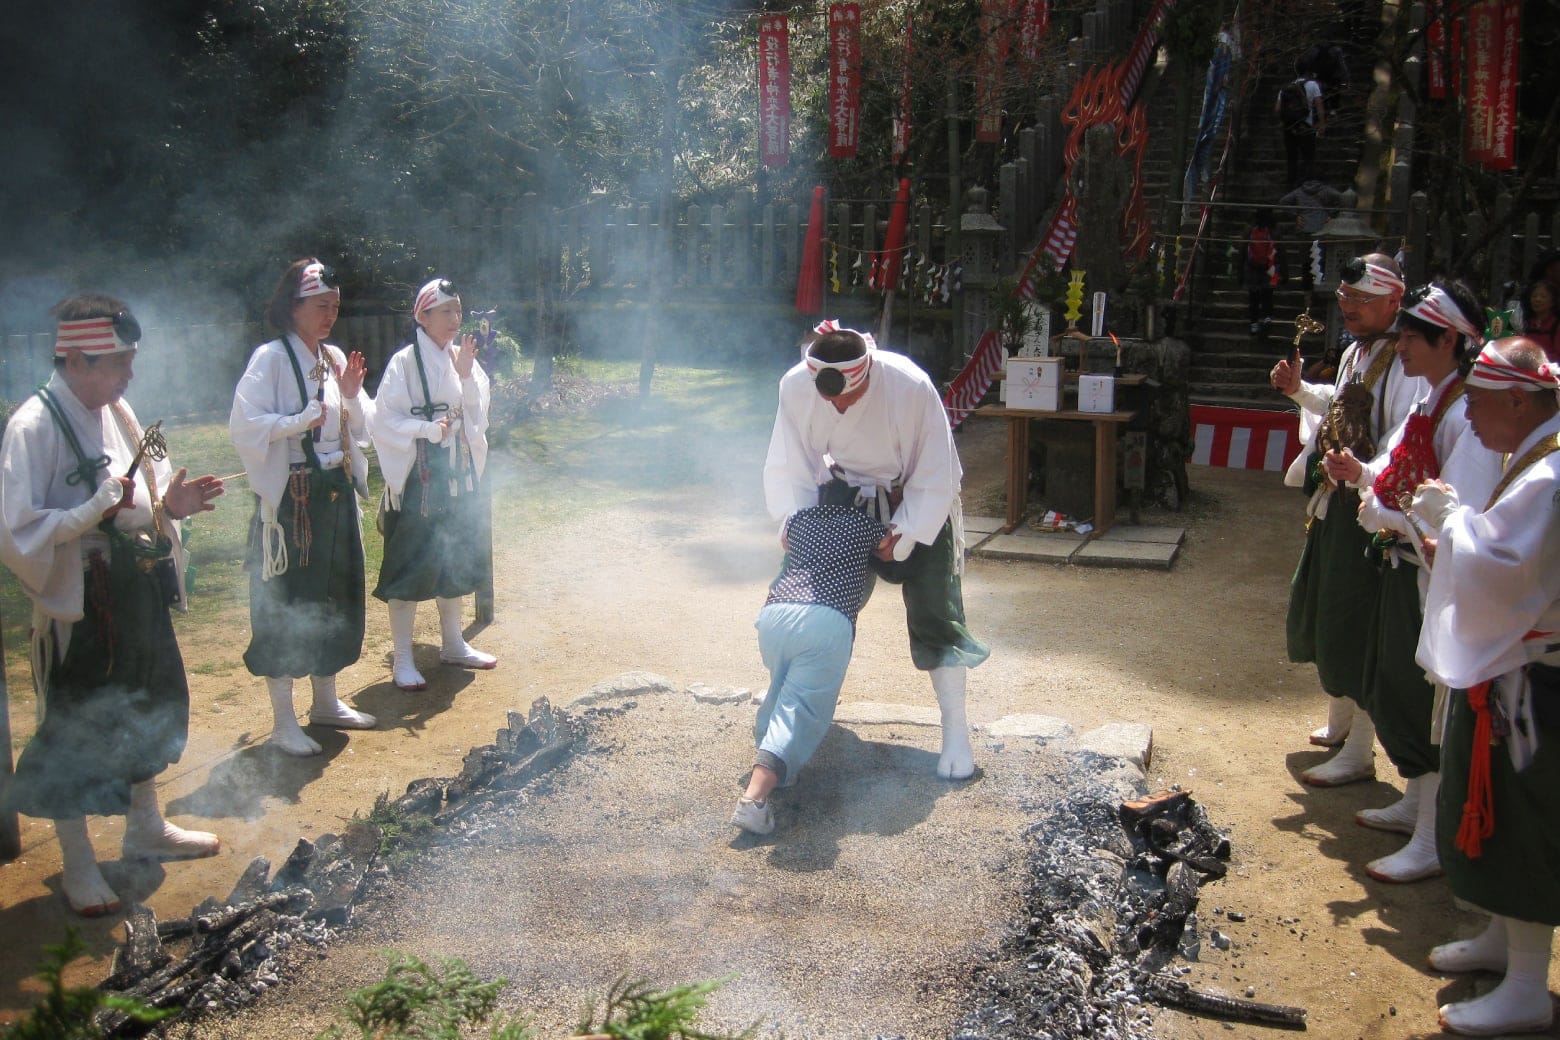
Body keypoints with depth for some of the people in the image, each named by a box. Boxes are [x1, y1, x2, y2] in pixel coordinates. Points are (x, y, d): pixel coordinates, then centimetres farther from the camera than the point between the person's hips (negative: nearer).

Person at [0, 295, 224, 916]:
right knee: (74, 732, 6)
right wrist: (100, 507, -28)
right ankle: (78, 867, 23)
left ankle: (146, 829, 41)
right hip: (77, 606, -8)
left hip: (138, 591, 8)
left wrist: (169, 503, -6)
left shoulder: (116, 412, 5)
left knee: (148, 708, 20)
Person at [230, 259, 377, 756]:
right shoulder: (270, 359, -11)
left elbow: (359, 430, 14)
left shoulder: (336, 358, 10)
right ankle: (283, 723, 9)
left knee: (336, 598, 15)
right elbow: (244, 423, -20)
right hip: (290, 497, -7)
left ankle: (326, 701, 31)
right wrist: (300, 421, -29)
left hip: (337, 492, 7)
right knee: (285, 606, -1)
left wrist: (353, 397, -5)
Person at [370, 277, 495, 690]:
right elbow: (386, 421, -13)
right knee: (410, 565, -2)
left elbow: (478, 418, 2)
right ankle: (401, 658, 6)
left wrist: (467, 376, -11)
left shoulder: (463, 359, 7)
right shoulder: (405, 362, -10)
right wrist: (429, 428, -23)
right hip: (416, 477, -6)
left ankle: (453, 643, 29)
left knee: (455, 560, 15)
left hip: (458, 474, 6)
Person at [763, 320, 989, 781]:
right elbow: (790, 462, -9)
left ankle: (955, 729, -2)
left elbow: (936, 473, -24)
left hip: (919, 498, -3)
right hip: (851, 496, 4)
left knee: (934, 608, -9)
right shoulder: (795, 386, -25)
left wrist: (906, 535, -22)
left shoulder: (910, 387, -35)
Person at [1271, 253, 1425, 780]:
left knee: (1355, 628, -4)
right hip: (1333, 505, 10)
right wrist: (1299, 390, 15)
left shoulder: (1405, 364, -19)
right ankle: (1339, 722, 39)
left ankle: (1358, 753, 9)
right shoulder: (1355, 352, 11)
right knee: (1317, 610, 20)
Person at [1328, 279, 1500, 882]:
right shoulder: (1430, 402, 9)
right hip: (1404, 570, 10)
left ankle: (1433, 843, 12)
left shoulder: (1467, 415, -22)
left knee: (1428, 705, -1)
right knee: (1395, 692, 20)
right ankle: (1417, 803, 38)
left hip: (1438, 583, -10)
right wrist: (1365, 475, 3)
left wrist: (1387, 516, -17)